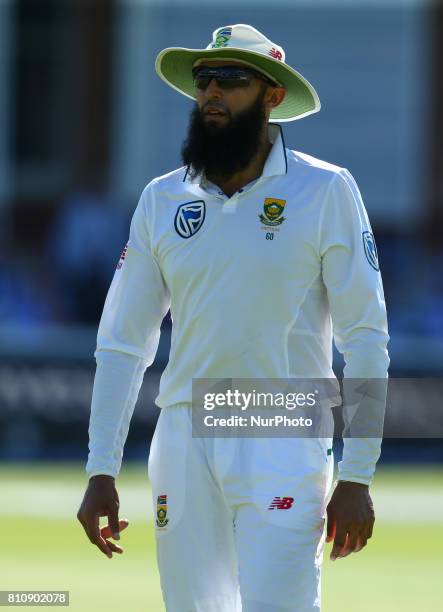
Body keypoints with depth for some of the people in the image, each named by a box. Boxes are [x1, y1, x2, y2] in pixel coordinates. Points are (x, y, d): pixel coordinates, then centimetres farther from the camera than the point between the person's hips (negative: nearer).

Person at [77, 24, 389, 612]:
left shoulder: (325, 191, -1)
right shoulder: (163, 199, 10)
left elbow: (365, 337, -3)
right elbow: (122, 342, 12)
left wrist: (356, 477, -8)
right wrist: (101, 473, 6)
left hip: (282, 445, -4)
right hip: (183, 442, 4)